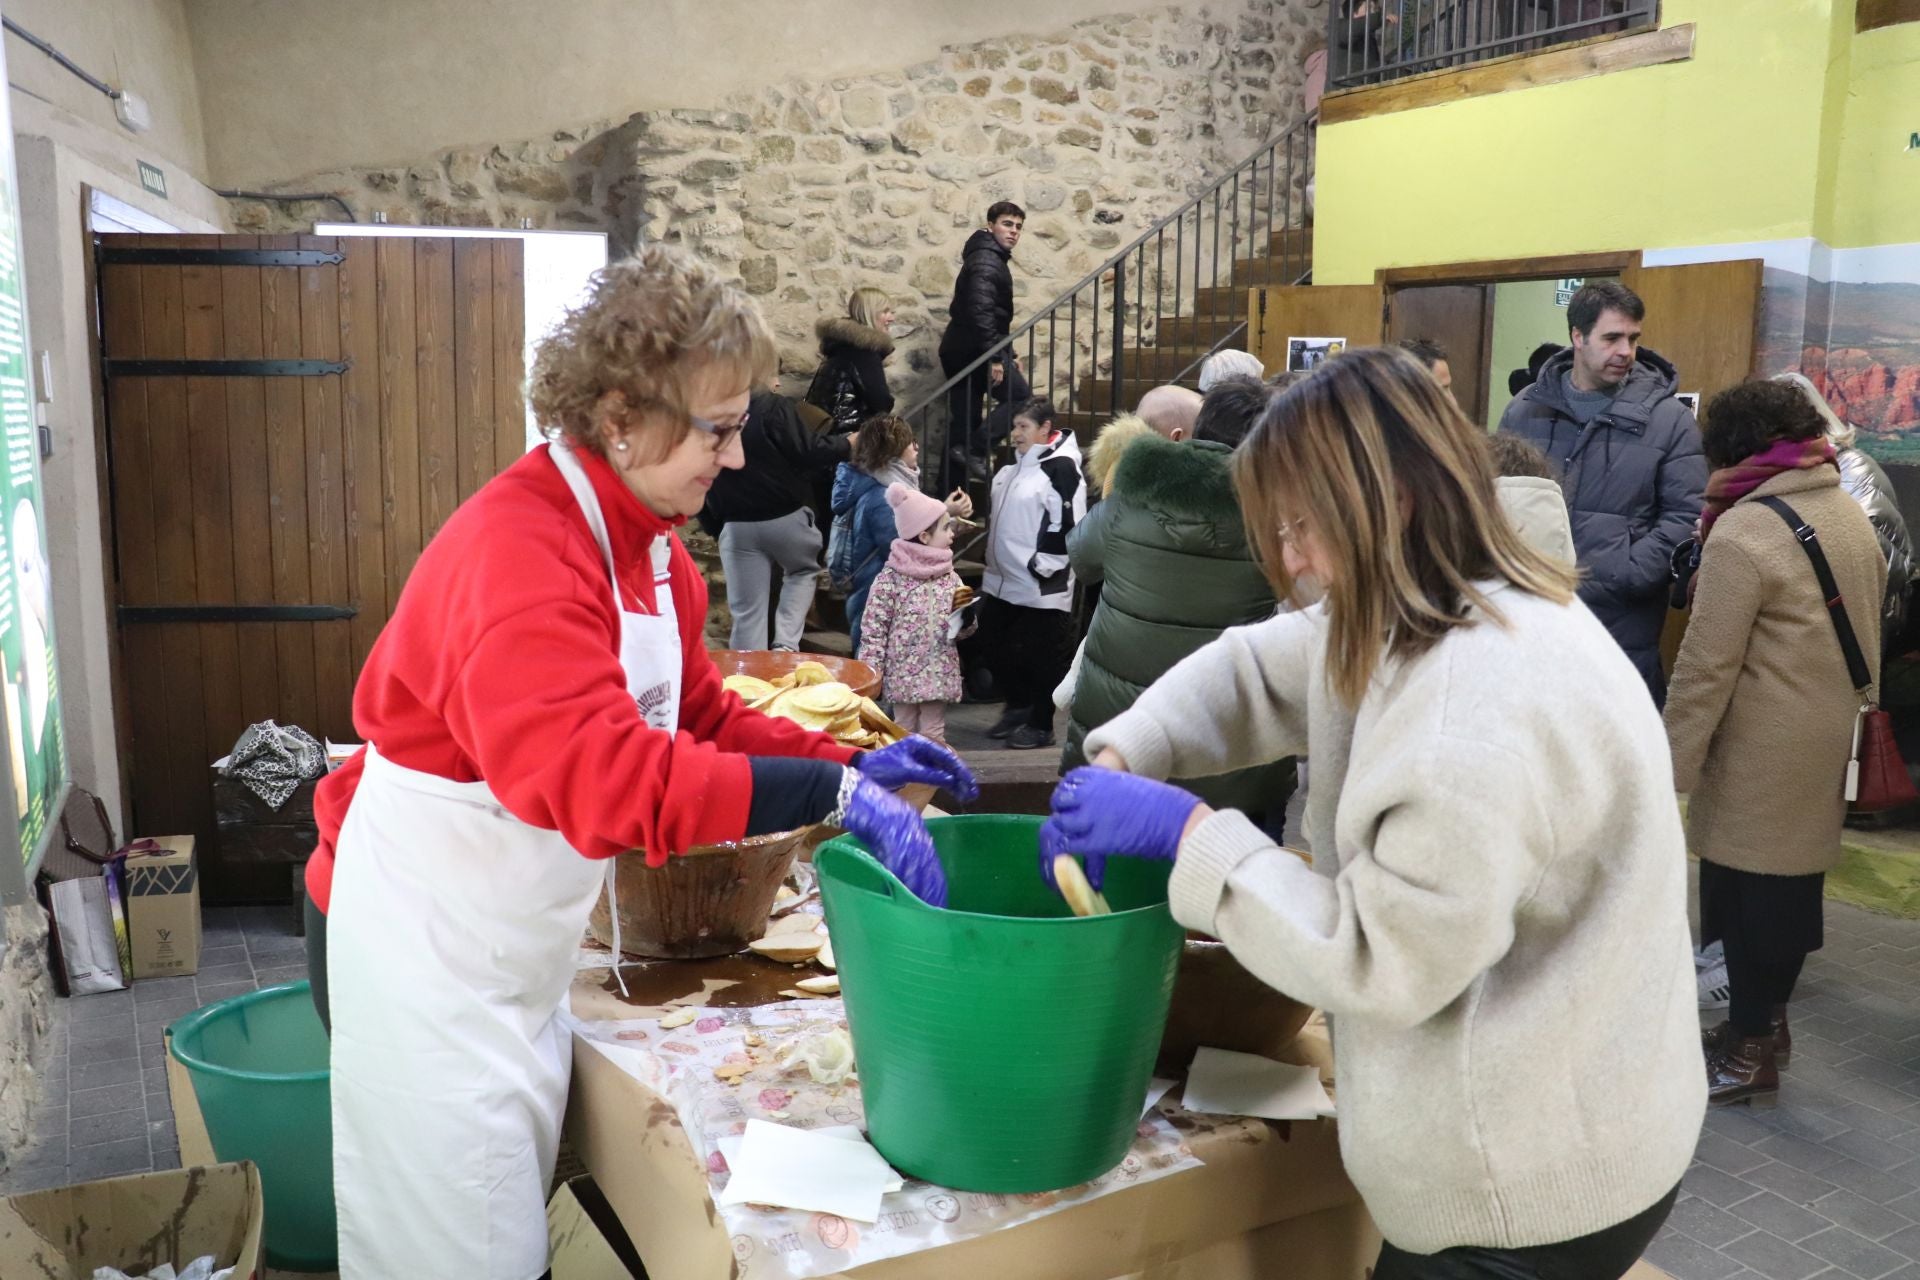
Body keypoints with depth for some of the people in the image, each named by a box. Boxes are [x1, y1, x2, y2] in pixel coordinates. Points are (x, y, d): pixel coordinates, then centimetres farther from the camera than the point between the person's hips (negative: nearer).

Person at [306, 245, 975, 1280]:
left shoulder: (652, 549, 4)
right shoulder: (517, 548, -27)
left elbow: (701, 719, 9)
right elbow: (598, 774, -39)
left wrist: (851, 764, -5)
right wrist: (835, 795, -40)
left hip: (521, 951, 9)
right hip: (428, 947, -8)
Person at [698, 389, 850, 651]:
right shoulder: (772, 406, -12)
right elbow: (807, 453, -14)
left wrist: (714, 527, 17)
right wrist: (847, 444, 4)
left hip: (736, 526, 3)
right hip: (787, 517, -3)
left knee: (747, 612, 6)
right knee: (803, 571, 23)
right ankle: (785, 645, 4)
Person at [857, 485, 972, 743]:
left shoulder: (950, 577, 4)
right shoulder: (891, 578, -10)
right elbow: (873, 630, -9)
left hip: (939, 674, 4)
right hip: (903, 673, -4)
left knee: (934, 737, 10)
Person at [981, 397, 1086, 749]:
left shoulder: (1062, 468, -16)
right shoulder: (1015, 466, 13)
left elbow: (1067, 525, -21)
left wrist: (1042, 565, -20)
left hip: (1041, 586, -9)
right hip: (1001, 580, 10)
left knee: (1042, 657, 0)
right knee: (995, 646, 16)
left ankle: (1040, 725, 14)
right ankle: (1018, 708, 33)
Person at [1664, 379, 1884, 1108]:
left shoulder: (1742, 534, -18)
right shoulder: (1853, 516, 10)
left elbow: (1706, 665, -19)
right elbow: (1862, 628, 18)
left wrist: (1671, 765, -13)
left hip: (1762, 749, -9)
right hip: (1827, 737, 9)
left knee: (1746, 887, 2)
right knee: (1793, 877, 17)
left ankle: (1750, 1051, 13)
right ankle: (1766, 1019, 31)